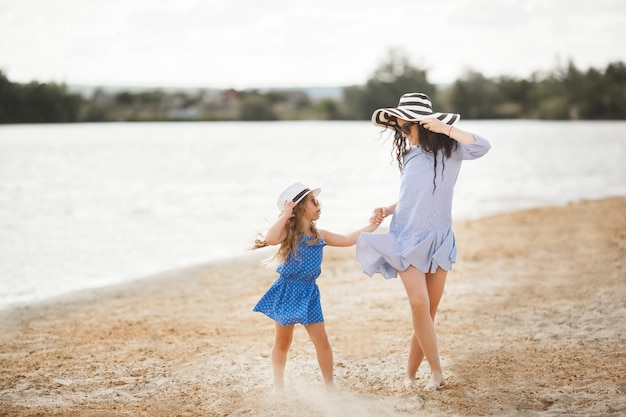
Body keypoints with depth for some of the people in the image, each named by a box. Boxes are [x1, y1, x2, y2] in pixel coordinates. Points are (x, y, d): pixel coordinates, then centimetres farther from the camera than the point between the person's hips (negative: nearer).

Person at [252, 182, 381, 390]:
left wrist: (370, 227, 13)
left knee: (321, 340, -1)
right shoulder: (289, 232, -12)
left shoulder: (319, 235, 6)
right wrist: (285, 215, -27)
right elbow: (270, 238, -33)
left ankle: (329, 384, 11)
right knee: (282, 342, 9)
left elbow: (347, 240, 15)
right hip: (287, 293, -4)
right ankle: (278, 385, 23)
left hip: (308, 294, 5)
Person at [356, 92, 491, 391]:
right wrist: (388, 210, 5)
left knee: (428, 311, 2)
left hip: (438, 240, -2)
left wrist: (445, 128, -23)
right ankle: (436, 371, -10)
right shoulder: (409, 155, 11)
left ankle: (410, 373, 15)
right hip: (407, 238, 2)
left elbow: (482, 146, -23)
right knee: (419, 303, -17)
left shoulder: (449, 150, -3)